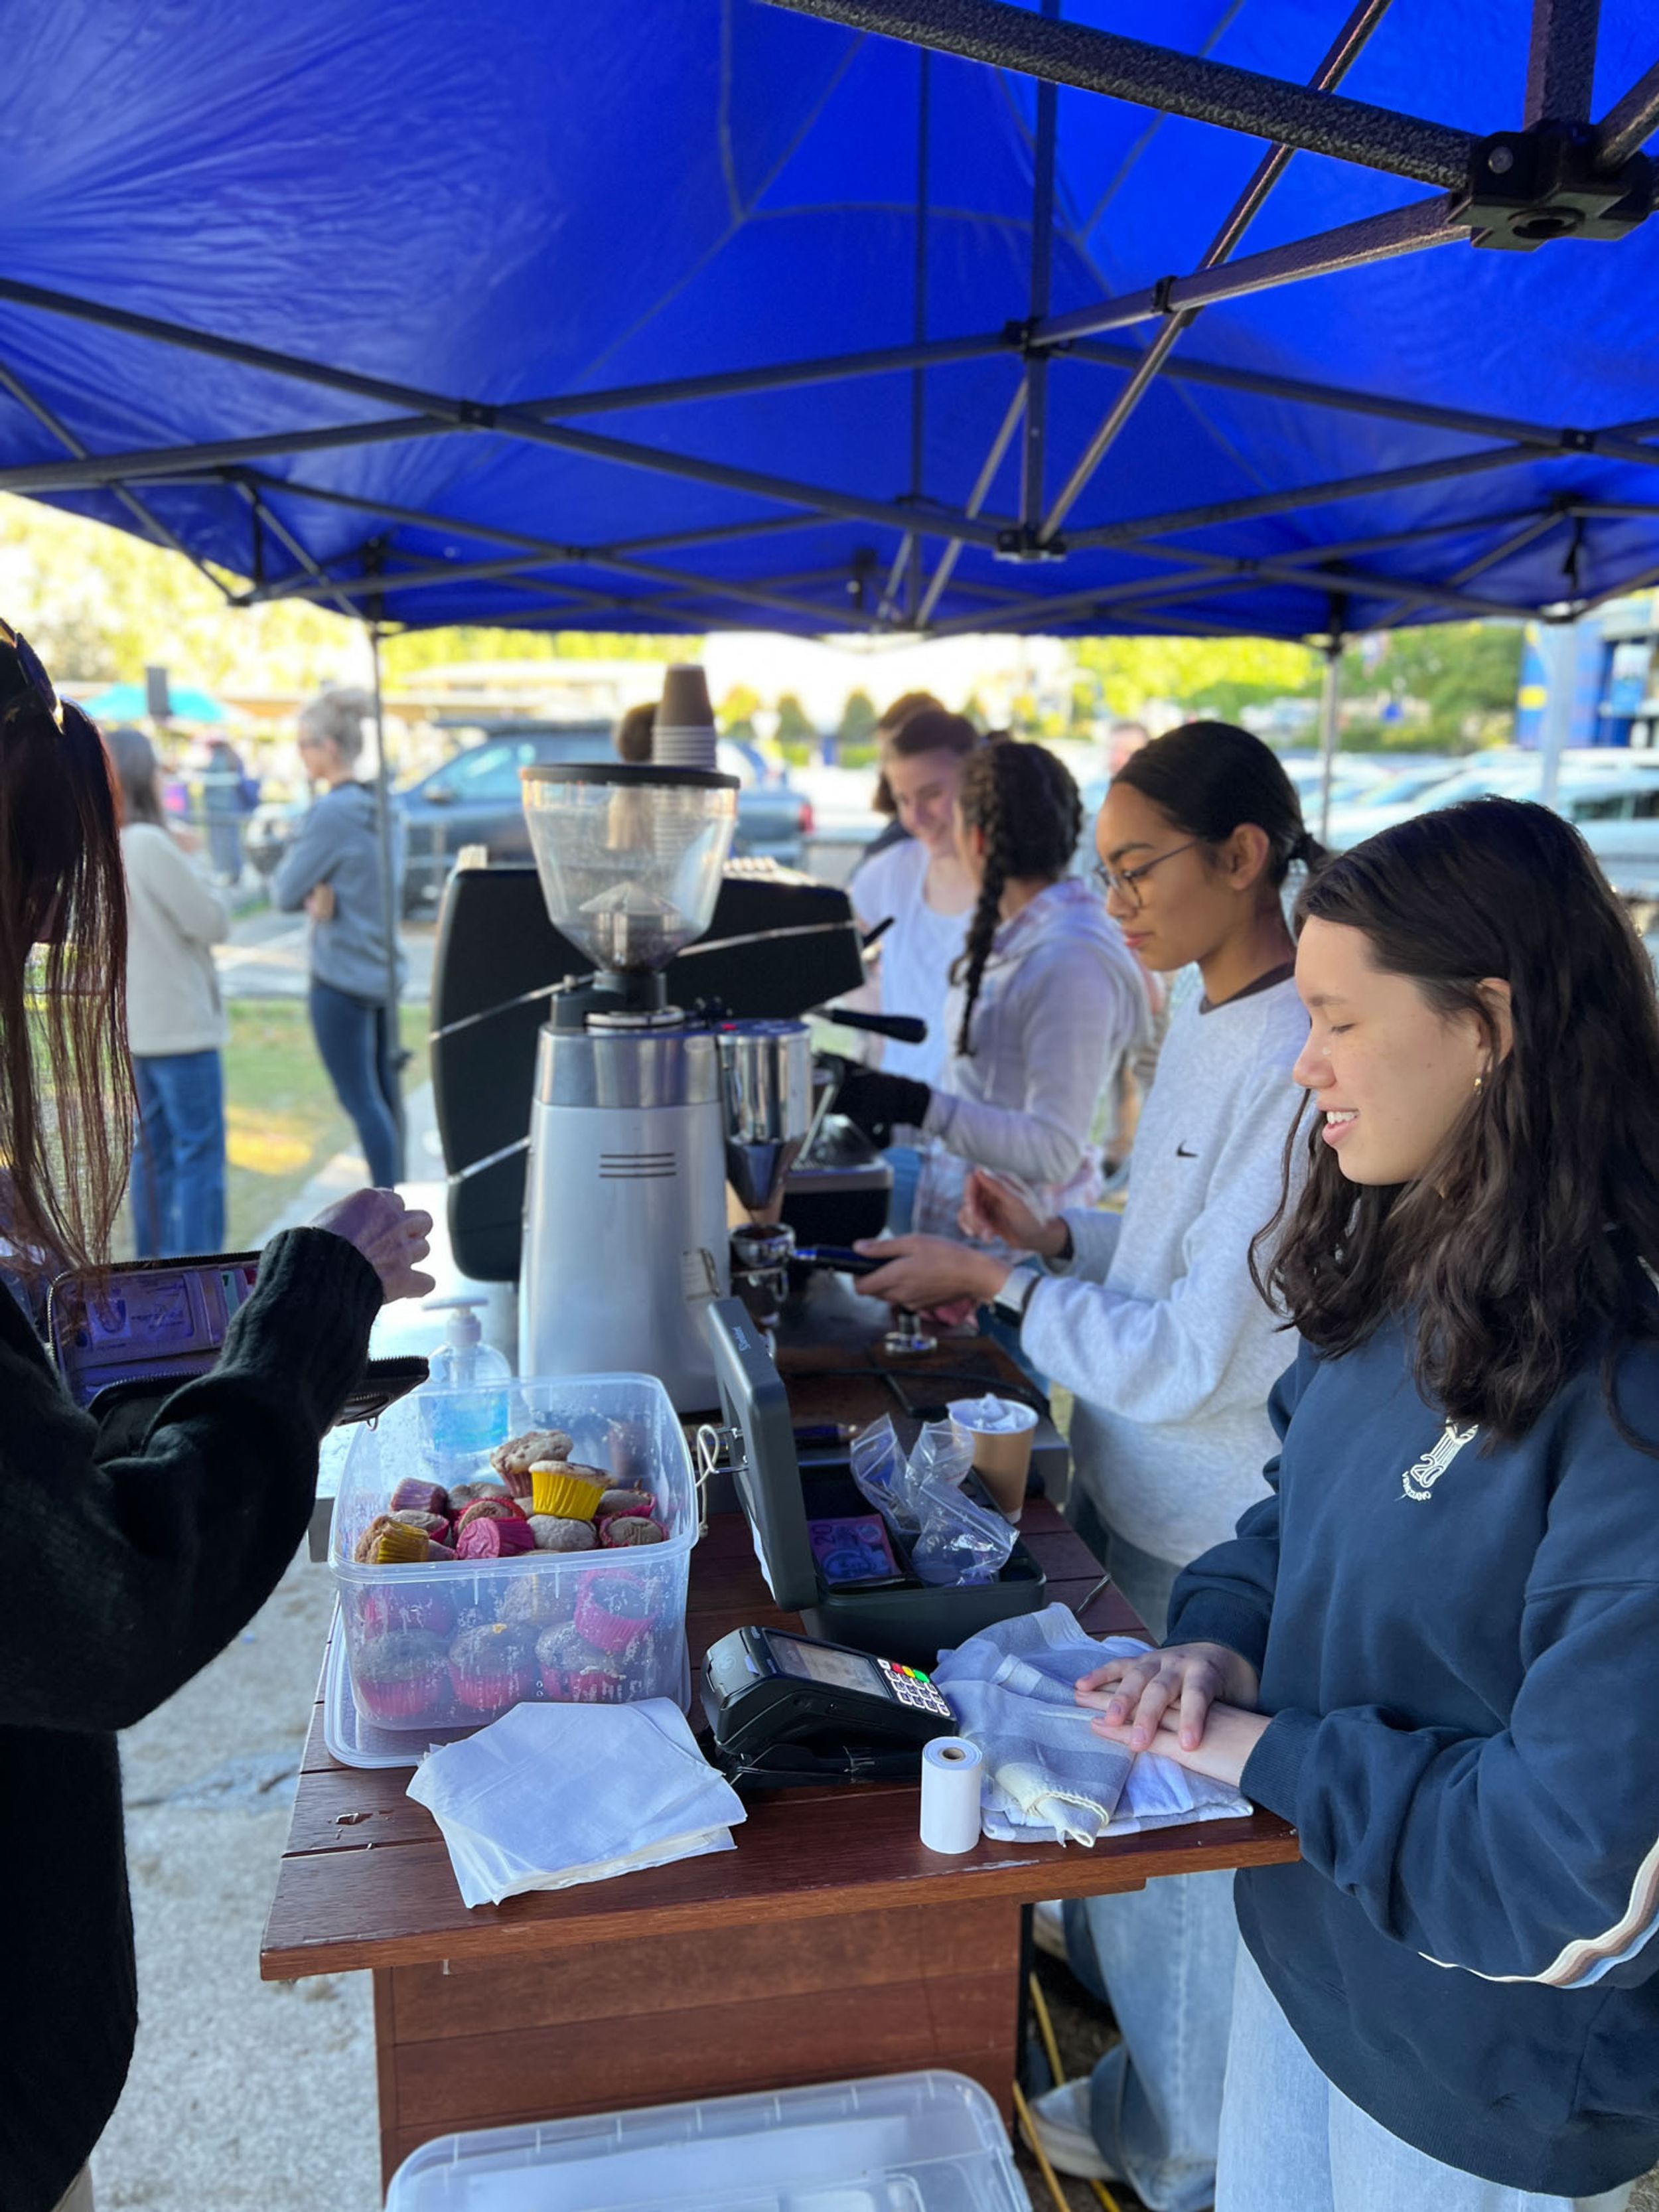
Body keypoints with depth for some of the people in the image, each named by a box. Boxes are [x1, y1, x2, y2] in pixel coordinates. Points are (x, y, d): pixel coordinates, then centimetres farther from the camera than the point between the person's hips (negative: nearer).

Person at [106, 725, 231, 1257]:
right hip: (180, 1025, -8)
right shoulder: (150, 844, -18)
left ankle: (155, 1267, 23)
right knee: (200, 1153, -2)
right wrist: (193, 872, 2)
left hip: (136, 1024, 8)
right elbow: (213, 923, -14)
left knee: (153, 1150, 16)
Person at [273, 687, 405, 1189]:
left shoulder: (331, 813, -18)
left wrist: (290, 856, 7)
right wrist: (325, 896, -5)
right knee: (384, 1094, 15)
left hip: (341, 977, -8)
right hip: (384, 971, 8)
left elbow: (285, 893, -12)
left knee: (361, 1100, -1)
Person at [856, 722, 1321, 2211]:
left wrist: (994, 1284, -17)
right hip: (1129, 1486, 8)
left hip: (1211, 1541, -8)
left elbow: (1192, 1357, -26)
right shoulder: (1208, 1020, 4)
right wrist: (1055, 1237, 0)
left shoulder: (1304, 1068, -27)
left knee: (1182, 1842, 13)